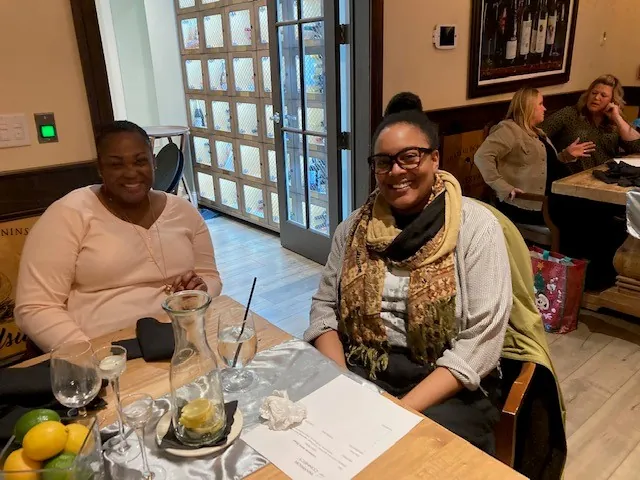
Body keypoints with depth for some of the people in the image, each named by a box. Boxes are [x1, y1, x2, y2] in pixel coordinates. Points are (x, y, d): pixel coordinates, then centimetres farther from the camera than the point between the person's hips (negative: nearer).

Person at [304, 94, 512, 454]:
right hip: (359, 372, 3)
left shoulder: (476, 227, -8)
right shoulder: (355, 227, 5)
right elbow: (325, 307, 6)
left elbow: (480, 343, -13)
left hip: (448, 388, -3)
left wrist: (403, 409, -20)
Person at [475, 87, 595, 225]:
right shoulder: (509, 129, -10)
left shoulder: (537, 132, 22)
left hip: (546, 200, 9)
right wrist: (504, 188, -28)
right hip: (523, 206, -9)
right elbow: (482, 157, -23)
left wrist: (567, 154, 8)